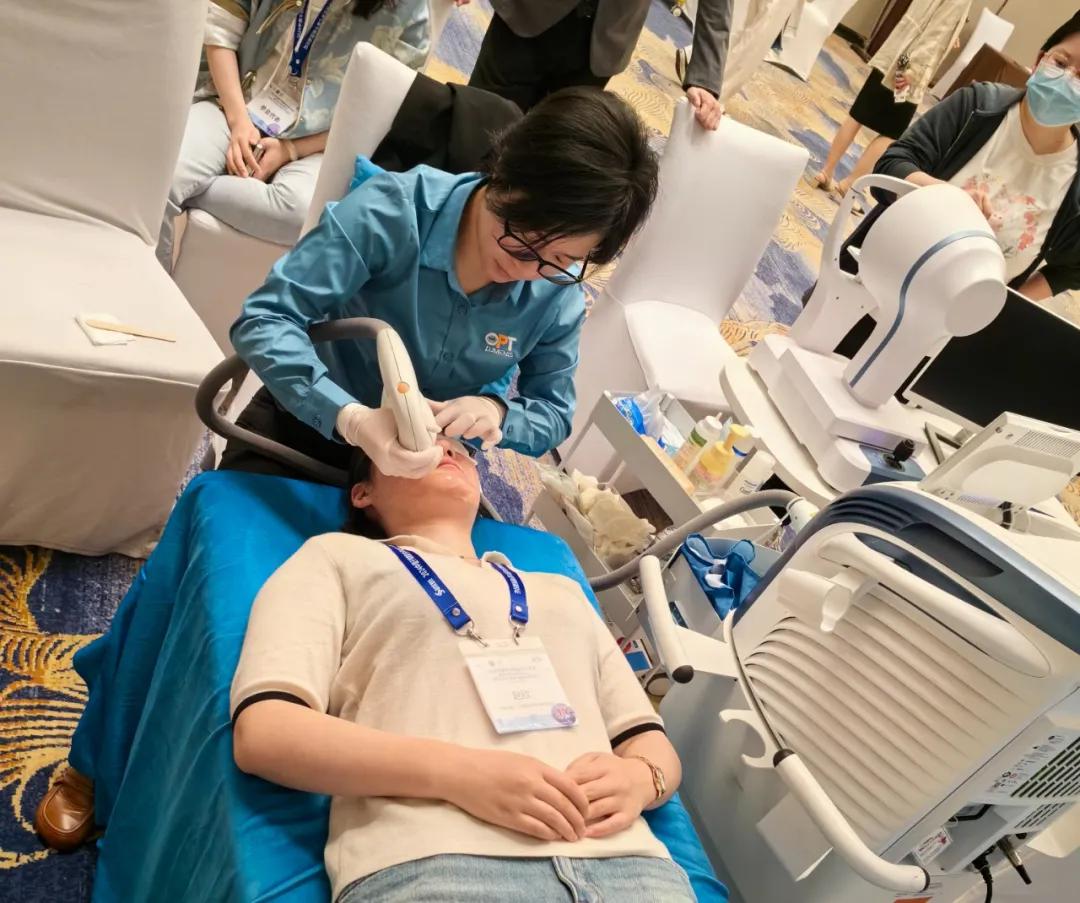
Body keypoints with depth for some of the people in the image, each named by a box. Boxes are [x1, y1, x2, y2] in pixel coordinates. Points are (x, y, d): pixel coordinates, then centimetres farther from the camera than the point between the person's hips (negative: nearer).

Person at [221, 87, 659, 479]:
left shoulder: (558, 293, -14)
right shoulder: (393, 211, -25)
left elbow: (554, 414, -3)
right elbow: (265, 320, -25)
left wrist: (498, 412, -26)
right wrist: (351, 418, -41)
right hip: (311, 420, -2)